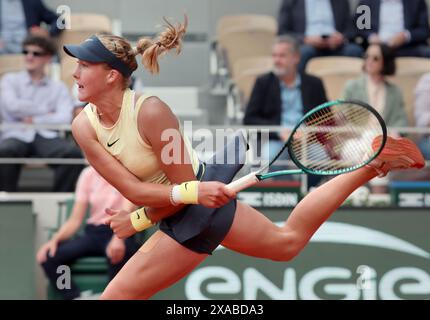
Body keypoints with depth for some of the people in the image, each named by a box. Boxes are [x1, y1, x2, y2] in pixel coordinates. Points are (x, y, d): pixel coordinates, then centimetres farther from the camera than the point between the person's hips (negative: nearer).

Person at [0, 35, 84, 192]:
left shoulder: (58, 88, 17)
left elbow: (65, 118, 0)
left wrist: (35, 120, -9)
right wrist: (46, 110, 2)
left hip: (46, 136, 1)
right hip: (17, 135, -1)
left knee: (73, 152, -32)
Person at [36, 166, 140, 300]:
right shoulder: (89, 174, 10)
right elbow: (75, 220, 7)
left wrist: (118, 238, -39)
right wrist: (55, 239, -12)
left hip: (121, 234, -5)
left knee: (117, 253, -41)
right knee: (48, 256, -20)